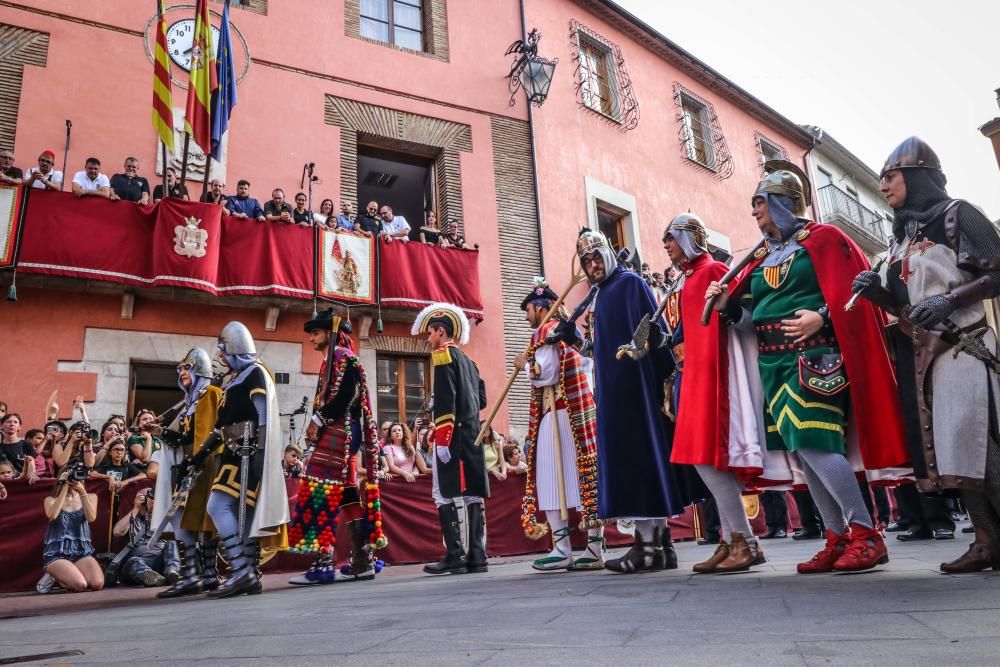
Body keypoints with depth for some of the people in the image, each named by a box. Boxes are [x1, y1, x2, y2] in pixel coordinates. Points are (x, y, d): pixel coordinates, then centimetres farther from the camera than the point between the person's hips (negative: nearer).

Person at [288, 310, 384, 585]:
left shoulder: (343, 356, -5)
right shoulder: (330, 360, 23)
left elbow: (346, 396, -17)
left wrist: (318, 420, -14)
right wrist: (317, 424, 6)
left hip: (339, 432, -10)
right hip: (336, 434, 10)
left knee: (321, 493, -13)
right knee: (345, 494, 7)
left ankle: (323, 563, -13)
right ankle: (362, 561, 9)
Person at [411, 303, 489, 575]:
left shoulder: (443, 354, -5)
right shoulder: (468, 360, 19)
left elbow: (444, 400, -15)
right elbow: (481, 400, 19)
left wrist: (442, 438, -18)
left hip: (454, 434, -8)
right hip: (473, 433, 8)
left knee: (444, 494, -4)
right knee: (473, 494, 5)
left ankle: (454, 556, -5)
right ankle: (476, 556, 7)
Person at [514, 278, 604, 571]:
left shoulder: (546, 331, -5)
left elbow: (545, 372, -16)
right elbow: (586, 363, 23)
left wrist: (524, 364, 2)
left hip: (557, 416, -8)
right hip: (580, 414, 8)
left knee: (553, 480, -5)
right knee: (585, 475, 5)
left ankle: (562, 550, -3)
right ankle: (595, 548, 7)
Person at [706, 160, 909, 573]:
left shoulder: (822, 238, 1)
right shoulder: (760, 257, 18)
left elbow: (851, 292, -8)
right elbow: (750, 317, 15)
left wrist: (822, 317, -23)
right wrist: (726, 305, -3)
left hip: (815, 357, -7)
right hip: (774, 363, 7)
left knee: (815, 443, -17)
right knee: (803, 451, 6)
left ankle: (866, 534, -4)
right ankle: (837, 538, 15)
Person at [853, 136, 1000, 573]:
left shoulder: (955, 215, 0)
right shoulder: (901, 237, 19)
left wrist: (950, 299, -21)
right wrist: (877, 293, -2)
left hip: (962, 348, -7)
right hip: (921, 356, 7)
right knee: (944, 448, 3)